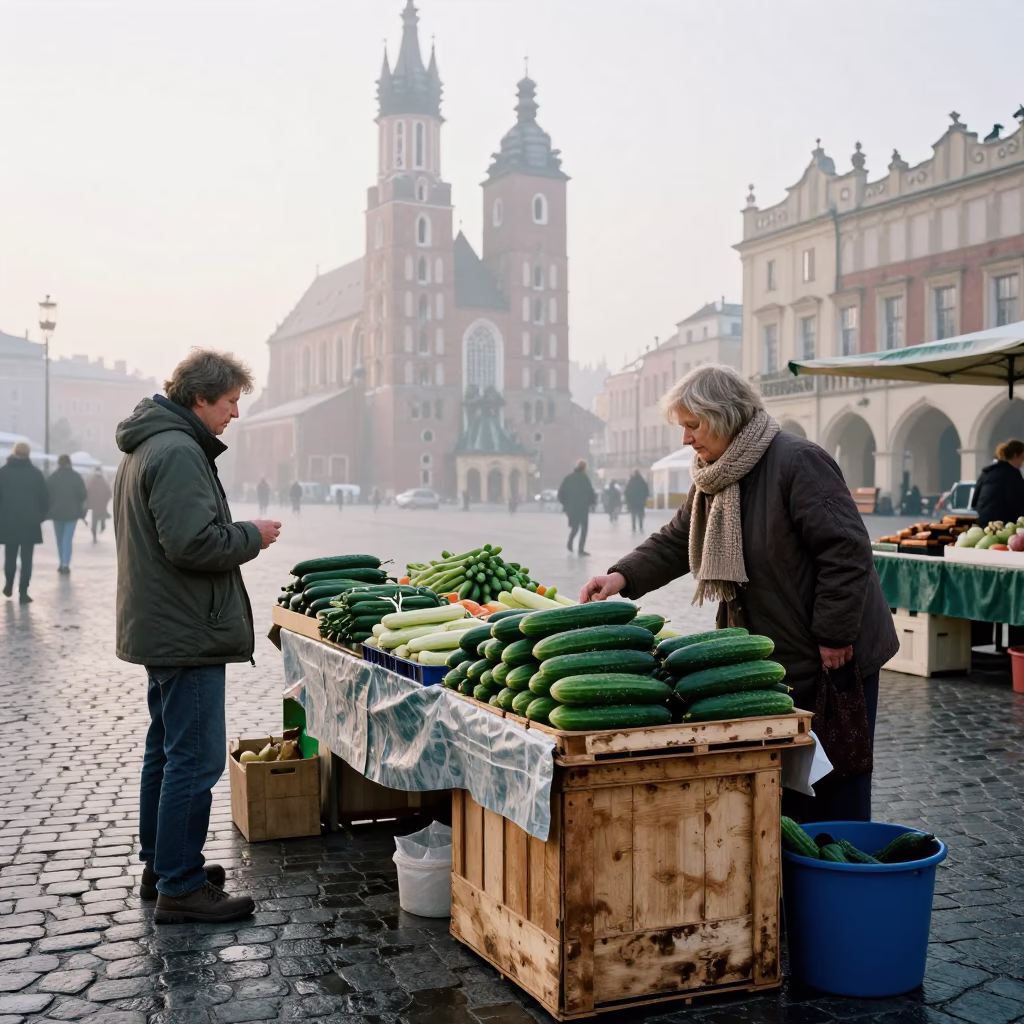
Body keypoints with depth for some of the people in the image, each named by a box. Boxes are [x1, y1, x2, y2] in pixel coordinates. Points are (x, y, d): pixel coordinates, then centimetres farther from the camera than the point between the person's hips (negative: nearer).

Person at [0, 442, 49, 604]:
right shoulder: (36, 474, -3)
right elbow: (45, 498, -2)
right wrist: (40, 517, 9)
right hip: (30, 522, -1)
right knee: (26, 558, 2)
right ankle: (23, 592, -3)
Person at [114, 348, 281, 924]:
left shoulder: (147, 447, 16)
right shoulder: (179, 452, -19)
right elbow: (193, 542, -27)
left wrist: (239, 535, 12)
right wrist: (252, 536, -12)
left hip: (161, 630, 11)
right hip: (186, 633, -11)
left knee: (168, 750, 19)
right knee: (196, 759, -5)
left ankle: (161, 866, 30)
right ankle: (180, 888, 1)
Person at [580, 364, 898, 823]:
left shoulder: (798, 462, -19)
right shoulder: (713, 478, 9)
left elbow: (847, 550, -21)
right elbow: (676, 542, 13)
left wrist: (834, 636, -20)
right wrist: (624, 576, -4)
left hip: (831, 658, -8)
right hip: (772, 657, 8)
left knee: (835, 784, 3)